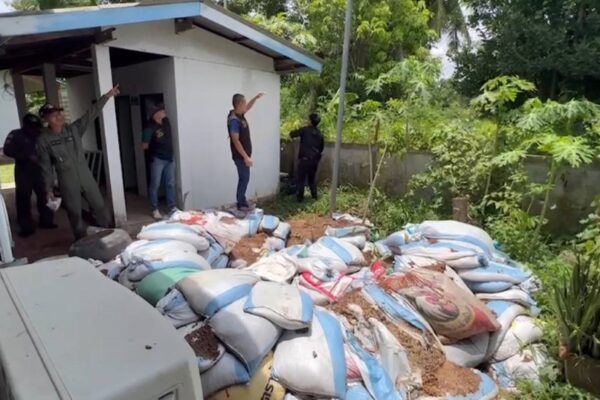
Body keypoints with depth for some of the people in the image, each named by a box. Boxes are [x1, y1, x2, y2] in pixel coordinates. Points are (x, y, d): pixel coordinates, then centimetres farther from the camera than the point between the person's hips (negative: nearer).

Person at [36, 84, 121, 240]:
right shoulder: (43, 140, -6)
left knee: (99, 206, 9)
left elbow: (91, 114, -4)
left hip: (86, 176, 3)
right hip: (67, 182, -2)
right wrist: (49, 189, -2)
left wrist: (107, 96, -9)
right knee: (75, 214, 8)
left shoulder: (73, 129, 0)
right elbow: (46, 167, -3)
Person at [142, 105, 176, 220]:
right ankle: (155, 210, 8)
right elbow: (144, 146, -16)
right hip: (157, 159, -6)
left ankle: (172, 207, 19)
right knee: (155, 185, 0)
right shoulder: (150, 128, -14)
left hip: (169, 158, 6)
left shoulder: (166, 122, 4)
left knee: (170, 184, 10)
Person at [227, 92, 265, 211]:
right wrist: (246, 157, -25)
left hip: (244, 155, 10)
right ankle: (241, 204, 8)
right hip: (241, 156, -10)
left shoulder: (240, 115, 7)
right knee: (244, 179, -2)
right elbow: (235, 141, -24)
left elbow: (248, 107, 30)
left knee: (244, 178, 14)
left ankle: (242, 202, 24)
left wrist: (256, 98, 20)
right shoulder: (234, 120, -21)